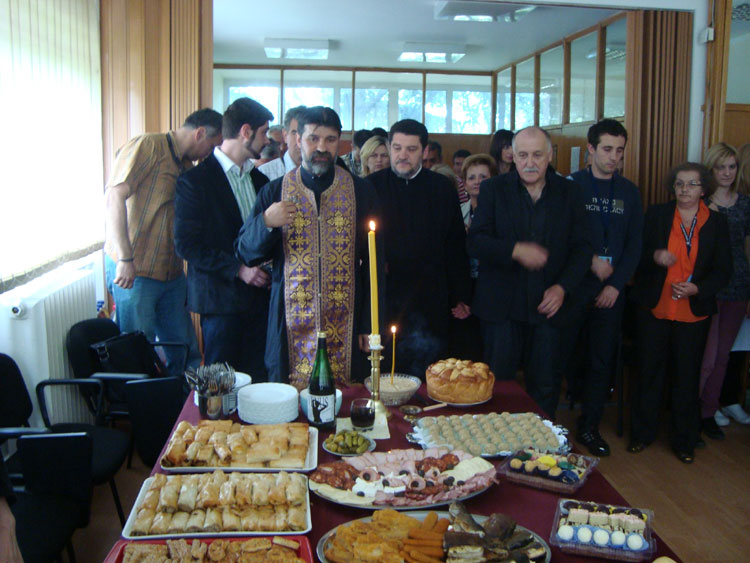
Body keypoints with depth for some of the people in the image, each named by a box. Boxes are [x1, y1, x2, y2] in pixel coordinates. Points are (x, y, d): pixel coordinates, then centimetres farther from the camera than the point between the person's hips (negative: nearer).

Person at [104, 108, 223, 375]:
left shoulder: (186, 165, 17)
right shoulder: (147, 146, -9)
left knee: (185, 353, 11)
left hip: (171, 271, 8)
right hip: (133, 271, -8)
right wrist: (125, 259, -24)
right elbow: (115, 196, -19)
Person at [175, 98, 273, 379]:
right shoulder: (195, 179, -7)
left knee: (257, 378, 7)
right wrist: (237, 269, -16)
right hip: (221, 298, -6)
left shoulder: (259, 179, 14)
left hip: (259, 293, 6)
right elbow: (186, 244, -11)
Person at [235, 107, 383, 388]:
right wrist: (266, 223, -15)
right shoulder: (274, 192, 5)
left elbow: (374, 262, 6)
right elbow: (246, 254, 5)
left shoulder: (361, 191, 4)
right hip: (292, 326, 0)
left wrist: (370, 324, 3)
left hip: (345, 326, 0)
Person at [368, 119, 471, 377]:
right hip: (382, 298, 0)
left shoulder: (443, 189, 5)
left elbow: (456, 247, 9)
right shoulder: (371, 186, 3)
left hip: (429, 304, 1)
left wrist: (460, 296, 8)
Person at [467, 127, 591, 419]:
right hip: (501, 307, -1)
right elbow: (475, 241, -7)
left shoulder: (569, 192, 6)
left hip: (548, 306, 2)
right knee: (497, 385, 6)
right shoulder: (494, 189, 1)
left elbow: (582, 247, 6)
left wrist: (563, 287, -8)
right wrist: (515, 251, -24)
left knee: (545, 387, 10)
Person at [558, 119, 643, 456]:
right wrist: (592, 260, -12)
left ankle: (589, 428, 20)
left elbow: (634, 245, 8)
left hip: (611, 290, 4)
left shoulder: (629, 192, 10)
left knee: (603, 359, 8)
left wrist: (616, 284, -3)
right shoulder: (571, 186, -2)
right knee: (564, 355, -1)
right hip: (575, 286, -3)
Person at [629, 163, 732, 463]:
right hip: (654, 308, 0)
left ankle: (684, 441, 24)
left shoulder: (716, 222, 2)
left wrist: (697, 288, -14)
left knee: (687, 376, 8)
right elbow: (637, 254, 3)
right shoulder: (656, 214, 0)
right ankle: (642, 433, 24)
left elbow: (723, 270, 2)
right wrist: (655, 256, -19)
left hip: (694, 312, 0)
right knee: (649, 371, 8)